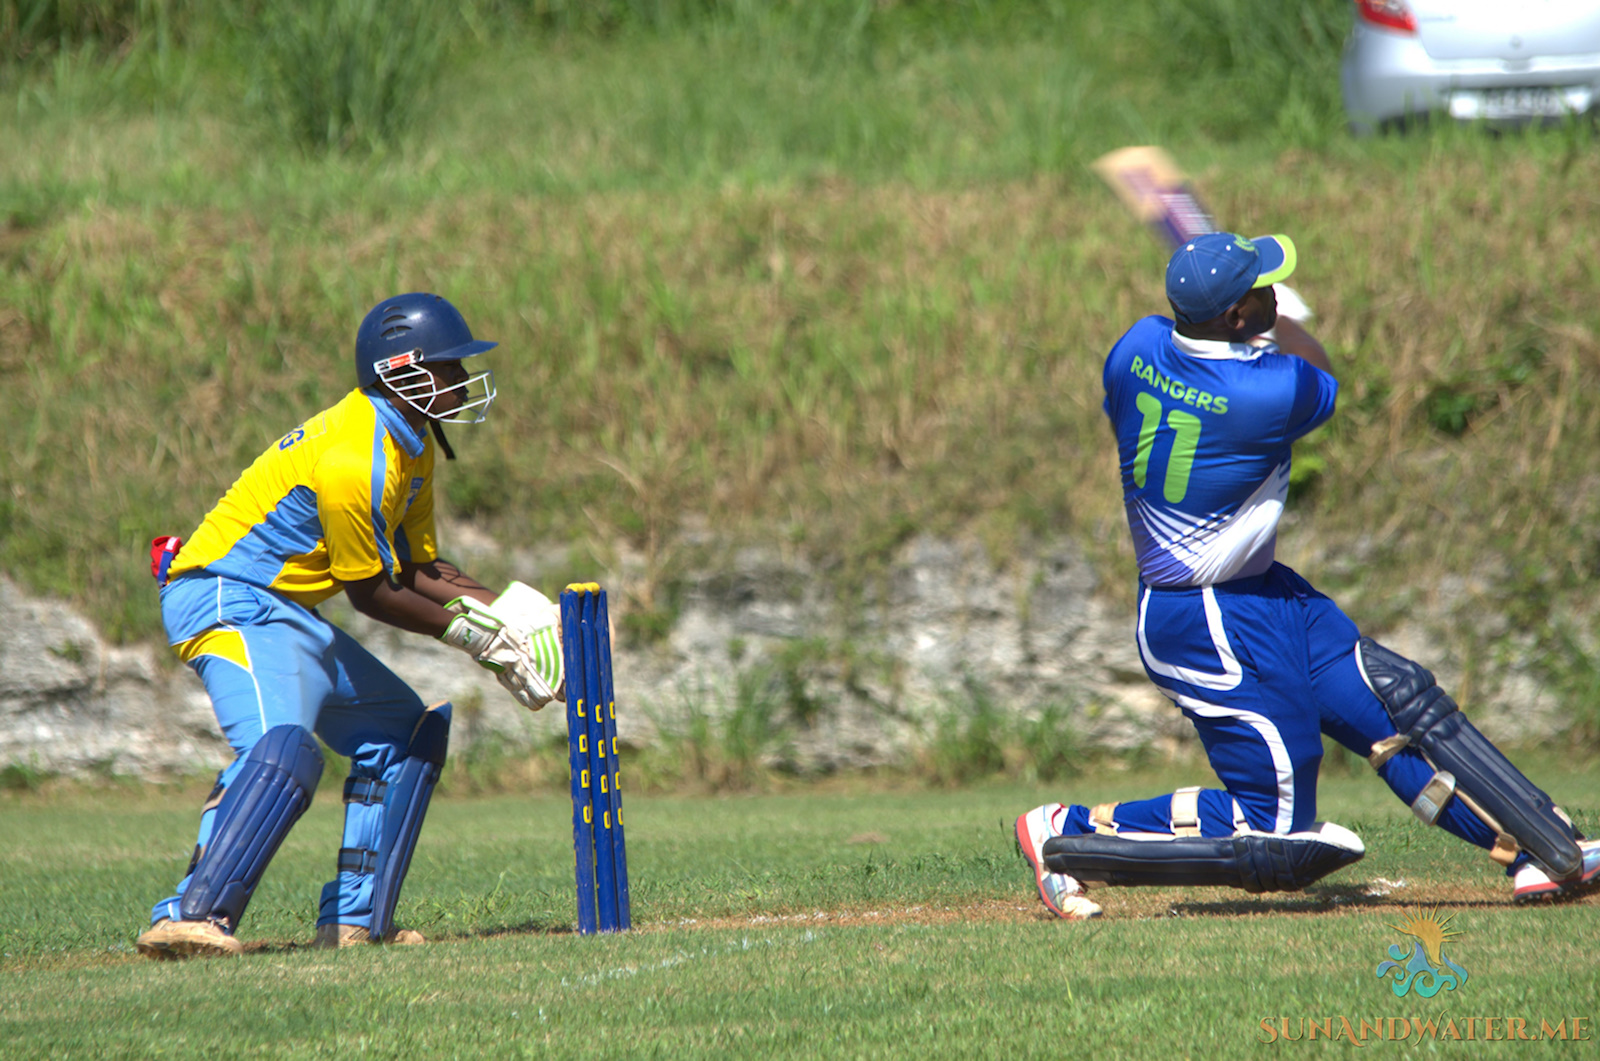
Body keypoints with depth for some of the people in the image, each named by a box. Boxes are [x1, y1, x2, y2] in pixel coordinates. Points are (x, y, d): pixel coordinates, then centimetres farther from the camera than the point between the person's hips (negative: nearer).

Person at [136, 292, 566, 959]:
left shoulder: (411, 444, 10)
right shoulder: (353, 460, -23)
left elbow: (419, 569, 14)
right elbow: (373, 592, -16)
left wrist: (496, 608, 0)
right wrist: (468, 629, -8)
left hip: (285, 615, 11)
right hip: (226, 602, -11)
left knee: (407, 730, 15)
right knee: (285, 747, -32)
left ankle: (355, 921, 13)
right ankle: (189, 918, -39)